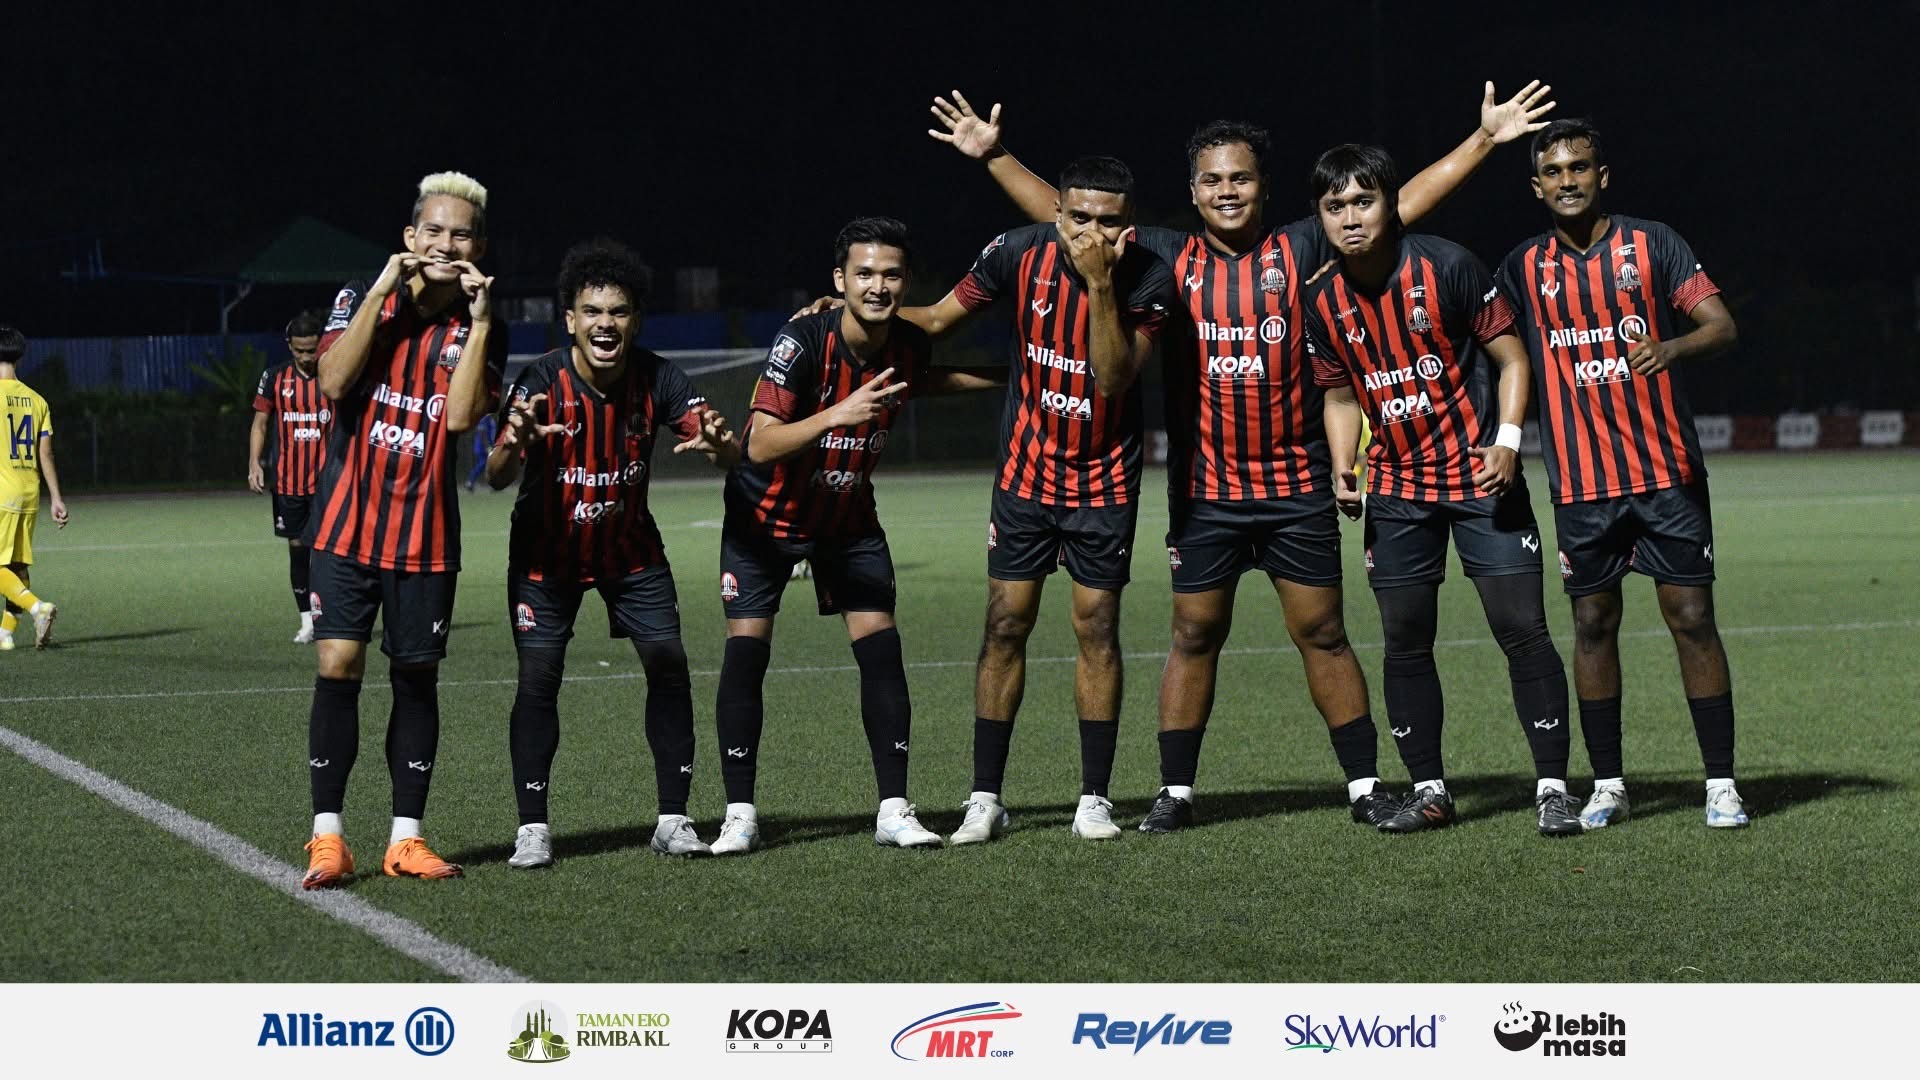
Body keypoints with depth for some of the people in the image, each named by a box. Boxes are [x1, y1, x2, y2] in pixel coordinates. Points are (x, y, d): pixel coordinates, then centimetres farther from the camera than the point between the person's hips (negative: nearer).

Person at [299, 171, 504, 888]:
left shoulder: (481, 328, 3)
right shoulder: (362, 298, 2)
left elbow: (462, 415, -13)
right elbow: (333, 383, -15)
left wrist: (480, 320, -15)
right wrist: (383, 291, -16)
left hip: (426, 533, 1)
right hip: (348, 521, -1)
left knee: (417, 676, 6)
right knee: (338, 666, -9)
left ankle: (406, 838, 14)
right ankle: (326, 837, -3)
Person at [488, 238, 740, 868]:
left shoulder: (657, 378, -16)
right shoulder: (541, 383, -24)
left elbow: (730, 456, -19)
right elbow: (498, 479, -34)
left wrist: (717, 445, -43)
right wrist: (513, 445, -57)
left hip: (630, 545, 3)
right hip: (547, 549, -3)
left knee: (669, 667, -6)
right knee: (538, 679, -11)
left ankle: (672, 820, 5)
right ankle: (533, 829, -1)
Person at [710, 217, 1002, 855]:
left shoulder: (909, 345, -11)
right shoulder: (802, 341, -28)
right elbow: (761, 446, -34)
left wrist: (1006, 377, 12)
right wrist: (836, 414, -47)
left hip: (850, 517, 4)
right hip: (767, 515, -4)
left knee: (881, 649, -5)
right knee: (746, 652, -11)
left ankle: (894, 810, 1)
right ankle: (740, 814, -3)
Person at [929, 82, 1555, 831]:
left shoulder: (1301, 250, -1)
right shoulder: (1170, 259, 2)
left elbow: (1404, 203, 0)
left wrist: (1484, 139, -3)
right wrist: (994, 156, 2)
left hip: (1297, 488, -1)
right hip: (1203, 493, 1)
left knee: (1323, 634, 4)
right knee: (1194, 636, 6)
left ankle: (1364, 785, 11)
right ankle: (1175, 792, 14)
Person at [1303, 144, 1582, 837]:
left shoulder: (1448, 268, -12)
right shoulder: (1325, 303, 1)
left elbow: (1511, 358, -6)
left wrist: (1506, 440, -18)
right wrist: (1342, 470, -1)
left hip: (1480, 475, -4)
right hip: (1397, 487, 4)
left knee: (1522, 629, -8)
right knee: (1405, 641, 4)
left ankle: (1552, 788, -3)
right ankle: (1428, 790, 15)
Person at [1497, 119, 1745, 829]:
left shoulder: (1651, 244, 1)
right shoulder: (1524, 268, 8)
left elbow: (1722, 326, -6)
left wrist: (1672, 347, -27)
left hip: (1667, 470, -2)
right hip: (1580, 479, 2)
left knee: (1692, 618, -3)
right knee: (1593, 625, 4)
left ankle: (1721, 783, 2)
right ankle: (1607, 785, 13)